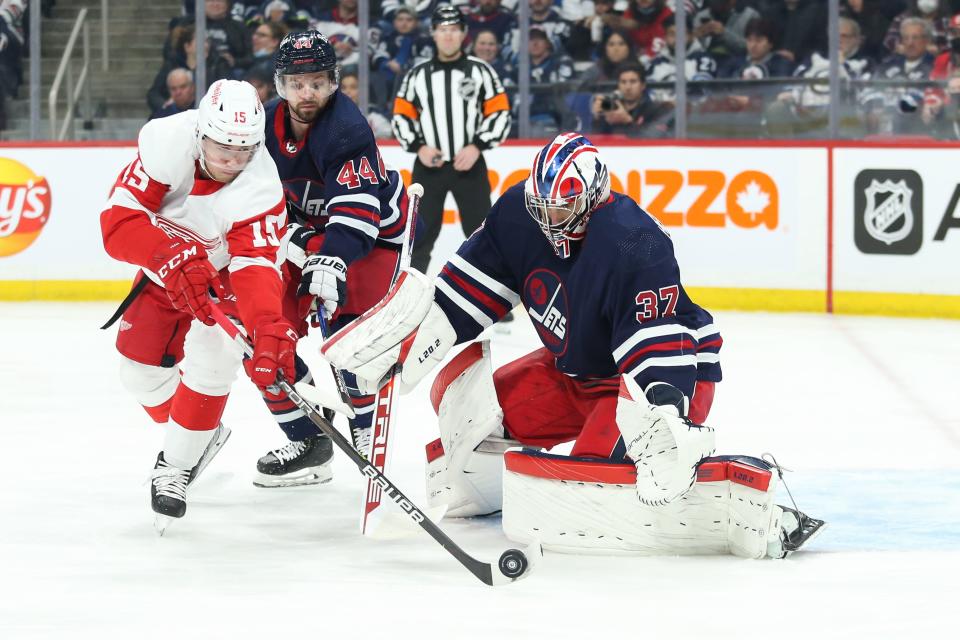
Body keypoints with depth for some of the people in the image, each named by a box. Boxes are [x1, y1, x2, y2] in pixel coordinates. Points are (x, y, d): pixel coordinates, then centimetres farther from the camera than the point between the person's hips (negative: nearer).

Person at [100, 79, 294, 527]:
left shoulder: (260, 186, -36)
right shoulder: (166, 143, -33)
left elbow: (254, 267, -43)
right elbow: (118, 221, -36)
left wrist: (269, 328, -62)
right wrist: (172, 256, -53)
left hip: (224, 272, -3)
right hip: (164, 269, 3)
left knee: (208, 358, -23)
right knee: (141, 368, 2)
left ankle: (177, 464, -5)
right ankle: (198, 435, 31)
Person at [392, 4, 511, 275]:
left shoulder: (480, 71, 2)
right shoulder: (417, 75, 5)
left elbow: (500, 113, 0)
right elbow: (401, 116, 9)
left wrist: (477, 146, -12)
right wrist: (418, 147, -7)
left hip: (469, 165, -1)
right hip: (429, 166, 1)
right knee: (420, 234, 2)